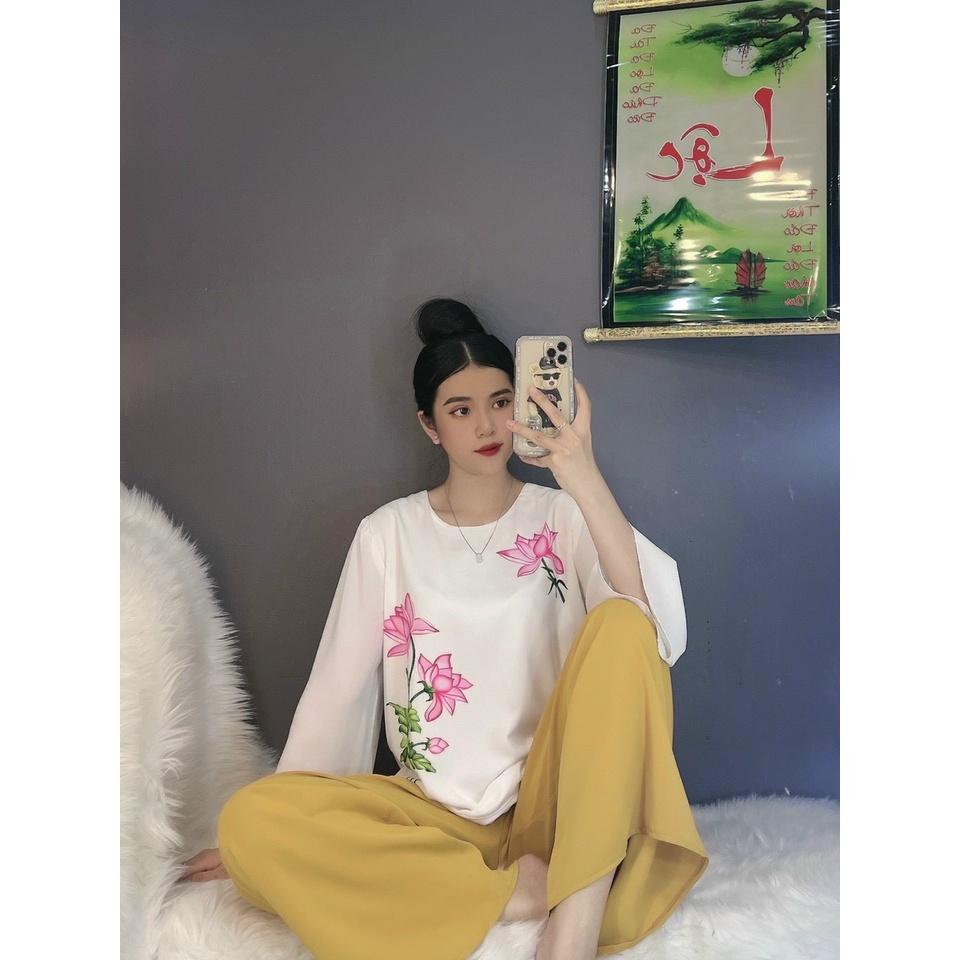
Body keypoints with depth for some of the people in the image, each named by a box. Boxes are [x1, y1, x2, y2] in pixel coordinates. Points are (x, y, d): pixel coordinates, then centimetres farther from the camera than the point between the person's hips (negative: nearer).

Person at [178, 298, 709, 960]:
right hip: (440, 817, 1)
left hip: (559, 805, -1)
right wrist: (271, 832, 7)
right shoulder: (389, 534, 5)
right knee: (252, 817, -24)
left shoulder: (563, 516, 1)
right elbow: (337, 688, 7)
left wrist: (585, 481, -27)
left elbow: (661, 633, -17)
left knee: (621, 624, -26)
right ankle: (519, 890, -19)